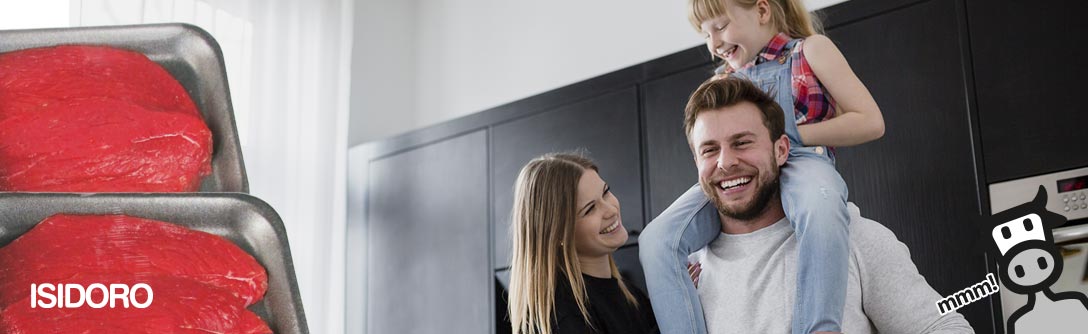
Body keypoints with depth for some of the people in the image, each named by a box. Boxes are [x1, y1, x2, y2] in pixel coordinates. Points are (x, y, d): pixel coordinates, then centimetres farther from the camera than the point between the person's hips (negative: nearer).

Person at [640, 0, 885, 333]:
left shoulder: (810, 49, 13)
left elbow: (870, 122, 3)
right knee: (655, 241, -23)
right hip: (734, 178, 5)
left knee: (820, 208, -43)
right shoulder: (723, 80, 26)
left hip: (801, 161, -4)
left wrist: (790, 135, -5)